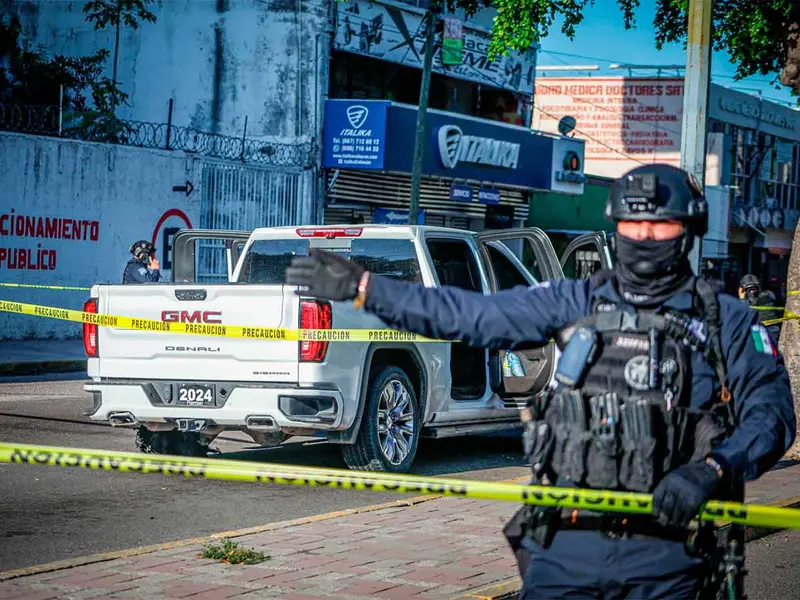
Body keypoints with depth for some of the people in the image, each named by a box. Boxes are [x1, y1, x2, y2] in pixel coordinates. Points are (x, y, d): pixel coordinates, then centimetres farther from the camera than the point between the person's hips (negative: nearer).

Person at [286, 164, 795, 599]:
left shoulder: (728, 322, 5)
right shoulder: (577, 303, 11)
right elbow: (468, 314, 11)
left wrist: (712, 469, -21)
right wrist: (360, 285, 7)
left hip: (665, 557, -2)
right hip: (566, 546, 2)